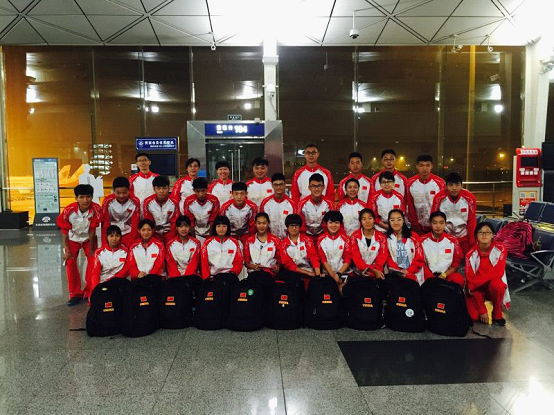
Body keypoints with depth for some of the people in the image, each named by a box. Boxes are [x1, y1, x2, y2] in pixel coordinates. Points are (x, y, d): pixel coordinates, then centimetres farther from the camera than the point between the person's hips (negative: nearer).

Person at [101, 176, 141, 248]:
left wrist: (128, 245, -16)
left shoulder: (135, 201, -14)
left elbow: (135, 225, -10)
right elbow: (105, 224, -8)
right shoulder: (107, 201, -13)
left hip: (129, 233, 0)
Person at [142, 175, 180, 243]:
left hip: (169, 232, 0)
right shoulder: (147, 202, -9)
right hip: (155, 233, 0)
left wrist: (170, 240, -12)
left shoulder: (174, 202, -10)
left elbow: (174, 223, -6)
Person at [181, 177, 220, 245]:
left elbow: (213, 222, -12)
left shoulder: (214, 200, -18)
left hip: (209, 233, 0)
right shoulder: (188, 202, -17)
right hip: (195, 234, 0)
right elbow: (190, 222, -11)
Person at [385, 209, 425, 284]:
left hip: (413, 275, -1)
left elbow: (419, 258, 0)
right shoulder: (387, 237, 6)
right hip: (395, 275, 1)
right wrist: (398, 271, -11)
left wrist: (408, 271, -13)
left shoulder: (413, 236, 1)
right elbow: (388, 258, 5)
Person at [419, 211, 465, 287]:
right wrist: (432, 278, -14)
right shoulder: (423, 241, -1)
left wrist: (444, 275, -10)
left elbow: (456, 263, 5)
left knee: (459, 280, -29)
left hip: (447, 273, 2)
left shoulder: (452, 241, 1)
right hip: (429, 275, -2)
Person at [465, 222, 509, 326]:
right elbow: (470, 280, -13)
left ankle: (497, 313, -8)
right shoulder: (471, 254, -12)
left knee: (496, 284, -36)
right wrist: (482, 311, -16)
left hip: (494, 286, 0)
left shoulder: (500, 249, -13)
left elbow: (498, 273, -21)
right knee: (474, 316, -24)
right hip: (477, 288, 0)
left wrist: (476, 281, -23)